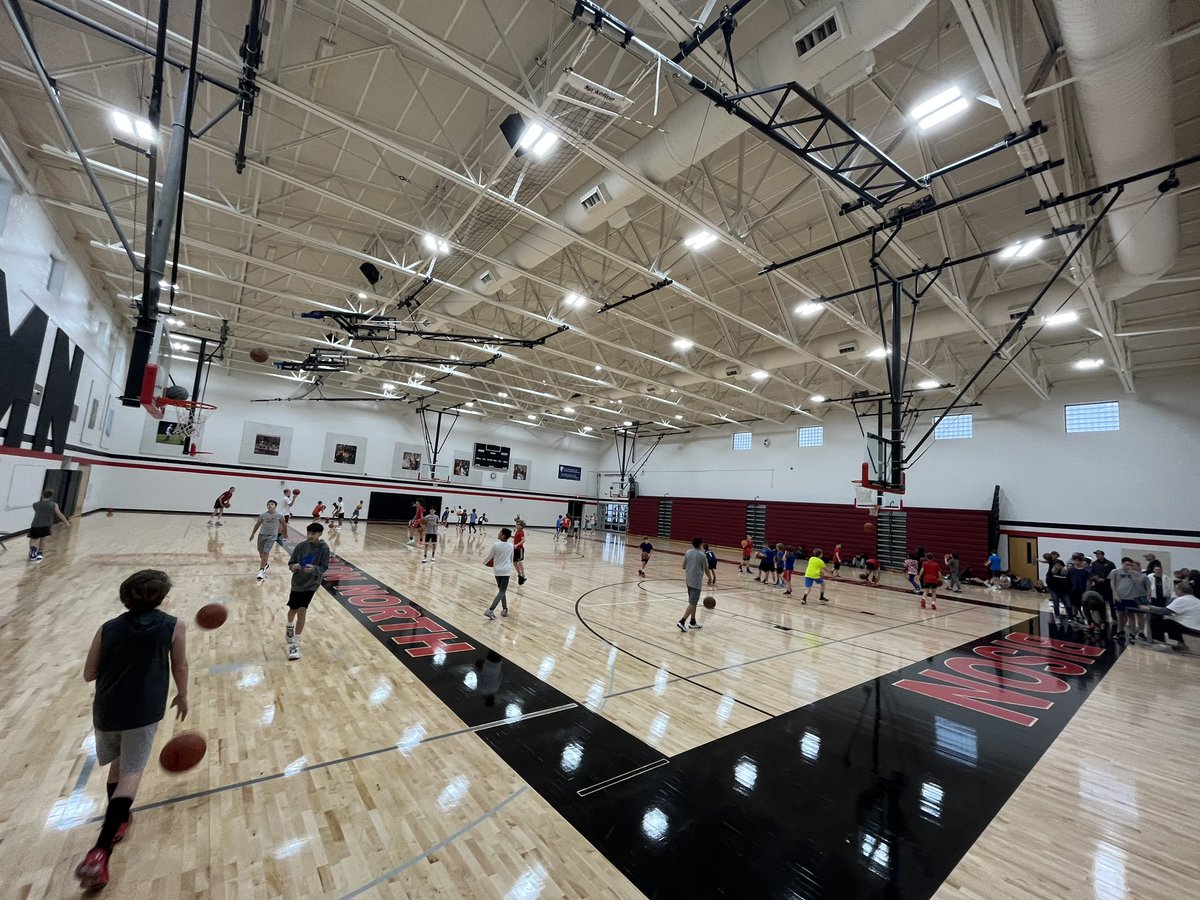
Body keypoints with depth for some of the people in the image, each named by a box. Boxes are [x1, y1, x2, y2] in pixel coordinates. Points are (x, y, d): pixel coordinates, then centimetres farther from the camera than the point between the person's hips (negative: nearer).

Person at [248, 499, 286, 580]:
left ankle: (261, 570, -8)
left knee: (266, 552, -15)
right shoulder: (263, 515, -3)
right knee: (261, 552, 16)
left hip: (272, 536, -4)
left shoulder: (279, 515, -9)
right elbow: (257, 525, 12)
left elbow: (284, 525, 6)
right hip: (262, 535, 4)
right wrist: (252, 535, 18)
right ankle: (265, 564, 43)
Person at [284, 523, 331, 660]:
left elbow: (324, 568, -12)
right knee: (293, 609, 19)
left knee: (302, 610, -12)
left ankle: (295, 643, -1)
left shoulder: (324, 548, -14)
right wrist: (294, 566, -25)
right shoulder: (300, 546, -10)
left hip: (311, 584, -3)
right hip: (297, 582, 3)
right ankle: (290, 626, 54)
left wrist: (314, 569, -31)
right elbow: (290, 563, -3)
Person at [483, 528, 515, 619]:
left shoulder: (495, 545, -11)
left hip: (497, 570, 0)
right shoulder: (511, 546, -2)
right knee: (502, 591, 1)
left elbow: (490, 557, 1)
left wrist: (484, 562, 22)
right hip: (506, 571, 0)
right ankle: (490, 610, -11)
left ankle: (504, 609, 19)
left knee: (501, 590, 17)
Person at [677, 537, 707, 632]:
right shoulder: (702, 555, -11)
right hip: (696, 582, -7)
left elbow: (683, 567, 11)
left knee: (694, 602, 19)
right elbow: (706, 569, -1)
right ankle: (682, 622, -15)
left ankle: (693, 622, 26)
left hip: (688, 580, 7)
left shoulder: (687, 553, 5)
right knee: (692, 603, -6)